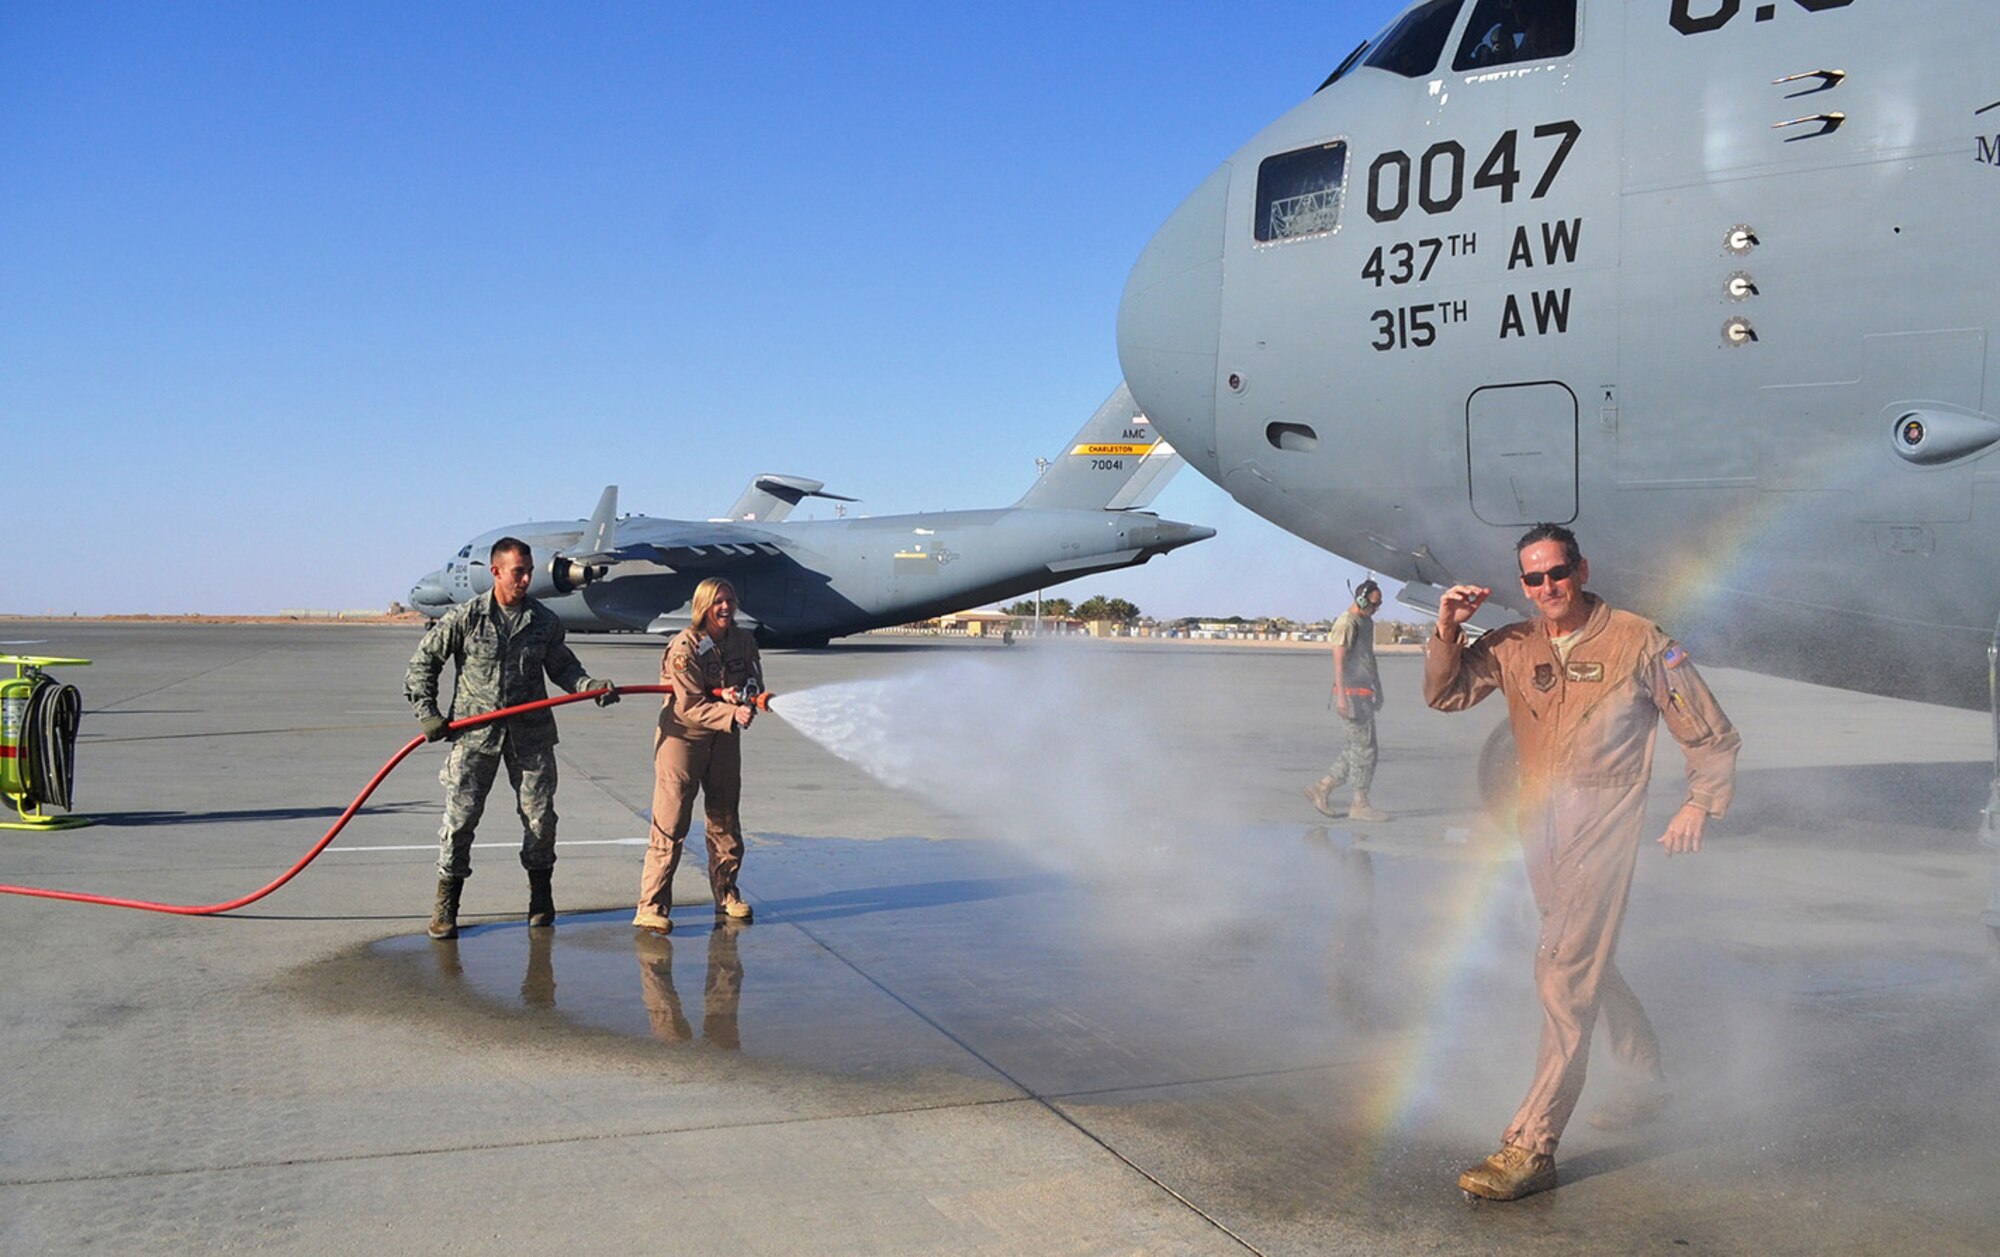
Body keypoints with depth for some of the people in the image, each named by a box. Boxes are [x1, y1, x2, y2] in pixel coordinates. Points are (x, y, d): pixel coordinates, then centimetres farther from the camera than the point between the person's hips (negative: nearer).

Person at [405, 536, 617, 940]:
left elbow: (563, 667, 13)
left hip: (530, 733, 2)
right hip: (474, 731, -2)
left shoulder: (545, 621, 3)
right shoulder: (464, 618, -3)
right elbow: (422, 663, 5)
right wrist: (427, 713, -2)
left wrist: (590, 687, -5)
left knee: (540, 813, 6)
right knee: (460, 815, -3)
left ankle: (541, 895, 24)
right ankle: (446, 904, 9)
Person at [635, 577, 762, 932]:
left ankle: (727, 894, 29)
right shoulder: (684, 647, -17)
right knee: (670, 823, -7)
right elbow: (690, 706, -21)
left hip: (725, 739, 6)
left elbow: (756, 684, 5)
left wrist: (744, 696, -19)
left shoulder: (744, 640, 0)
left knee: (725, 819, 14)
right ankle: (652, 906, -2)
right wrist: (732, 713, -33)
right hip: (681, 736, -6)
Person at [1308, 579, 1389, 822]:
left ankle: (1322, 788, 14)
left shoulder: (1367, 623, 18)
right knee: (1365, 747, -6)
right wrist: (1342, 696, -23)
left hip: (1365, 694, 10)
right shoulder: (1346, 623, -12)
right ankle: (1360, 804, -1)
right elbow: (1339, 660, -17)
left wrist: (1378, 688, 25)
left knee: (1357, 748, 10)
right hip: (1351, 694, -10)